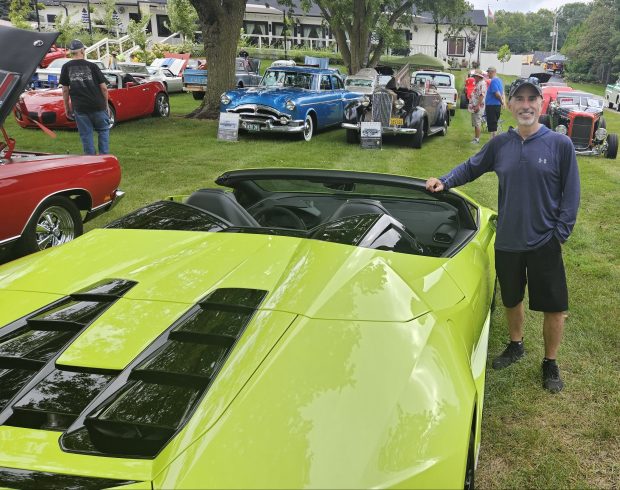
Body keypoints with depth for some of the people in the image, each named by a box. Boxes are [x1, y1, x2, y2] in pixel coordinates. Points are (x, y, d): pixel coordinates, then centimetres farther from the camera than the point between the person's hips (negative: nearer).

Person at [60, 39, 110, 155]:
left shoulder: (66, 67, 2)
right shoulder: (92, 66, -2)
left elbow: (65, 90, 4)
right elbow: (103, 88, -1)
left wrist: (67, 107, 13)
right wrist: (106, 104, 10)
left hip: (79, 107, 1)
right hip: (97, 105, -1)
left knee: (86, 135, 7)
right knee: (103, 130, 13)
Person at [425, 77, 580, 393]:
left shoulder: (560, 144, -9)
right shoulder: (500, 144, -1)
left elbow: (571, 193, -5)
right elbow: (471, 168, 13)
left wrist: (560, 233, -9)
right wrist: (444, 181, -3)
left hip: (544, 243, -3)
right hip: (507, 241, 3)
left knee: (554, 306, 5)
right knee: (512, 299, 20)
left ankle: (550, 363, 26)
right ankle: (515, 345, 44)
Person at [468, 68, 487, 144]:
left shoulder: (482, 83, -13)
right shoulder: (477, 83, 18)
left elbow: (482, 95, -22)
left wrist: (477, 106, -27)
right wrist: (471, 104, 23)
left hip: (478, 107, -10)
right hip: (474, 107, 10)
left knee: (477, 124, -8)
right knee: (475, 124, 14)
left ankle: (477, 139, -6)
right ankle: (475, 137, 20)